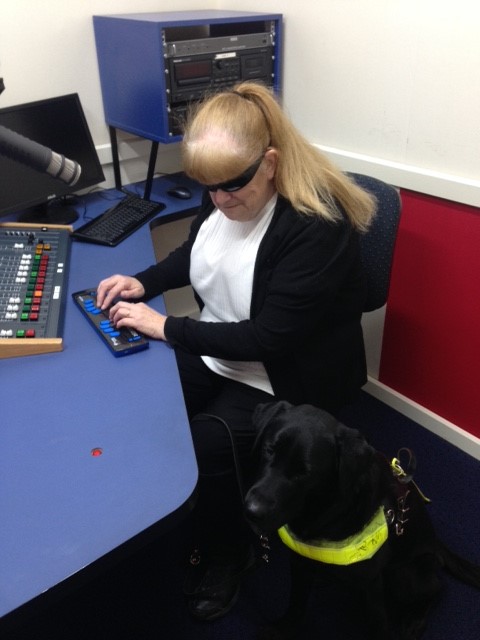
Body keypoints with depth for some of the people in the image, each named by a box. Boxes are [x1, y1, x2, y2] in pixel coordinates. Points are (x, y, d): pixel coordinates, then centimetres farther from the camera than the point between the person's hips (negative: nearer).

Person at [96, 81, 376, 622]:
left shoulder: (317, 227, -27)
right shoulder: (221, 196, -4)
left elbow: (269, 339, -28)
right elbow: (193, 251, 16)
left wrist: (166, 328, -25)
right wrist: (145, 281, -3)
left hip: (283, 378, -7)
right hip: (213, 348, 7)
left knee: (201, 448, -21)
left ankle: (226, 553, 13)